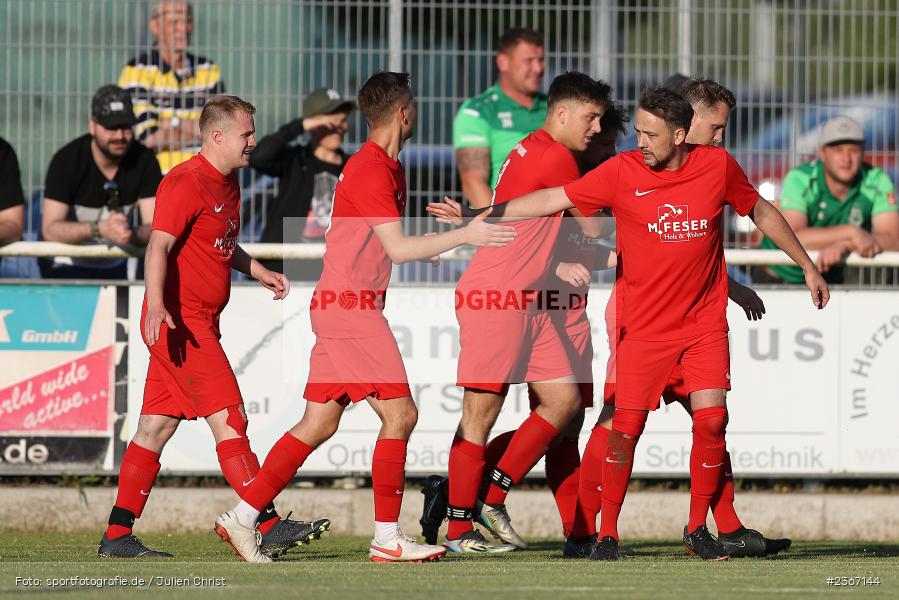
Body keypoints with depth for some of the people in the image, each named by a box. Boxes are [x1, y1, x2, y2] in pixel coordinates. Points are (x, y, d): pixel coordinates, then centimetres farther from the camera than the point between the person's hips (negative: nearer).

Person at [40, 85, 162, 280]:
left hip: (118, 267, 4)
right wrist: (100, 229, -38)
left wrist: (132, 234, -38)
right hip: (69, 265, -4)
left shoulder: (144, 160, -6)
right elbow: (50, 229, -21)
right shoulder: (66, 160, -14)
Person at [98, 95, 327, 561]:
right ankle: (267, 527, -14)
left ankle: (117, 537, 9)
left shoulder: (227, 182, 17)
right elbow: (159, 245, -24)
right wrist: (156, 304, -37)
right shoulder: (187, 183, -14)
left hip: (200, 324, 10)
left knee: (156, 427, 8)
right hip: (179, 322, -10)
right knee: (229, 418, -12)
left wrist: (259, 272, 22)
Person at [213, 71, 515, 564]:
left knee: (320, 423, 7)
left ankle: (243, 517, 6)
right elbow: (398, 248, -18)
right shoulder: (370, 170, -14)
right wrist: (464, 235, -17)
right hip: (351, 304, -10)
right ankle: (387, 538, -5)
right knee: (400, 412, -8)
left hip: (337, 305, 10)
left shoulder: (388, 168, 18)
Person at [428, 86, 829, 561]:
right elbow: (551, 200, -6)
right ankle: (607, 533, 6)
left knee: (711, 419, -8)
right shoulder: (622, 173, -9)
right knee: (627, 426, -6)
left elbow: (762, 213, 12)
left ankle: (698, 529, 9)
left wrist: (807, 266, 18)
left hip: (704, 321, 1)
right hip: (644, 325, -1)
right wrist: (476, 216, -10)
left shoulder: (718, 166, -4)